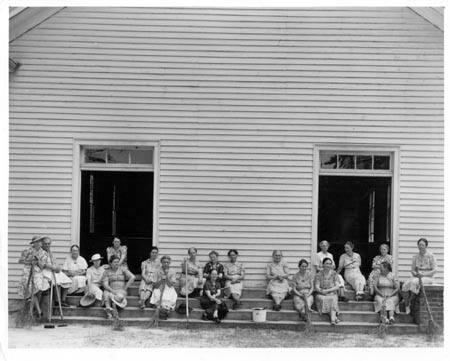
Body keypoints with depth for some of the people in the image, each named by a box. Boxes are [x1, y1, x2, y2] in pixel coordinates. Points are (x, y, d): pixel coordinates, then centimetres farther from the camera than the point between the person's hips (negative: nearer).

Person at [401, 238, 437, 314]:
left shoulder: (431, 256, -3)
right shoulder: (415, 257, 12)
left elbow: (434, 270, -6)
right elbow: (412, 270, 11)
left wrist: (423, 274, -18)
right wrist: (415, 274, -12)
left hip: (428, 277, -4)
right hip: (417, 277, 4)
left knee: (414, 282, -35)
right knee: (406, 285, -27)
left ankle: (409, 304, -26)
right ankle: (406, 307, -27)